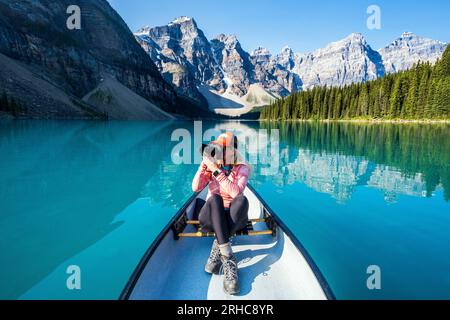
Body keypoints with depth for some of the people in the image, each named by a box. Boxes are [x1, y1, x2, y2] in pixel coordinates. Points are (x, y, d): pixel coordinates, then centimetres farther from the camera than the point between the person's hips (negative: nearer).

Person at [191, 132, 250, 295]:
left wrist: (216, 171, -28)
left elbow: (235, 192, -25)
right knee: (214, 198, -34)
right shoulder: (211, 165, -1)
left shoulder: (242, 168, -7)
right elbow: (195, 188, -12)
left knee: (242, 200, -34)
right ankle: (229, 262, -43)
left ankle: (217, 251, -32)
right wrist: (204, 164, -20)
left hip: (234, 217, -1)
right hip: (211, 218, 1)